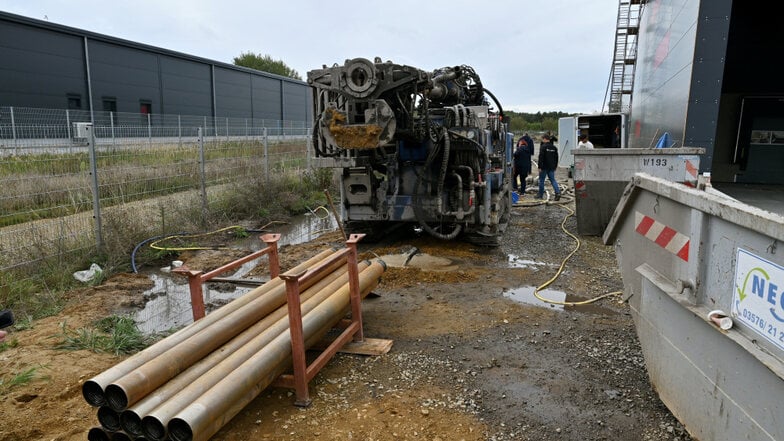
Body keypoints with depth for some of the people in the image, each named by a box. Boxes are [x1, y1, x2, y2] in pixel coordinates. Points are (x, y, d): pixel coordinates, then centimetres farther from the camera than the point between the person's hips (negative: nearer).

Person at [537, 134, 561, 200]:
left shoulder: (543, 147, -12)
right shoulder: (554, 147, 11)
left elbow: (541, 158, -17)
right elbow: (556, 157, 17)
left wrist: (539, 167, -15)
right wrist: (555, 166, 24)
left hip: (544, 167, -6)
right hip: (552, 167, 6)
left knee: (541, 180, 6)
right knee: (553, 180, 8)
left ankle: (540, 194, 12)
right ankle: (558, 192, -9)